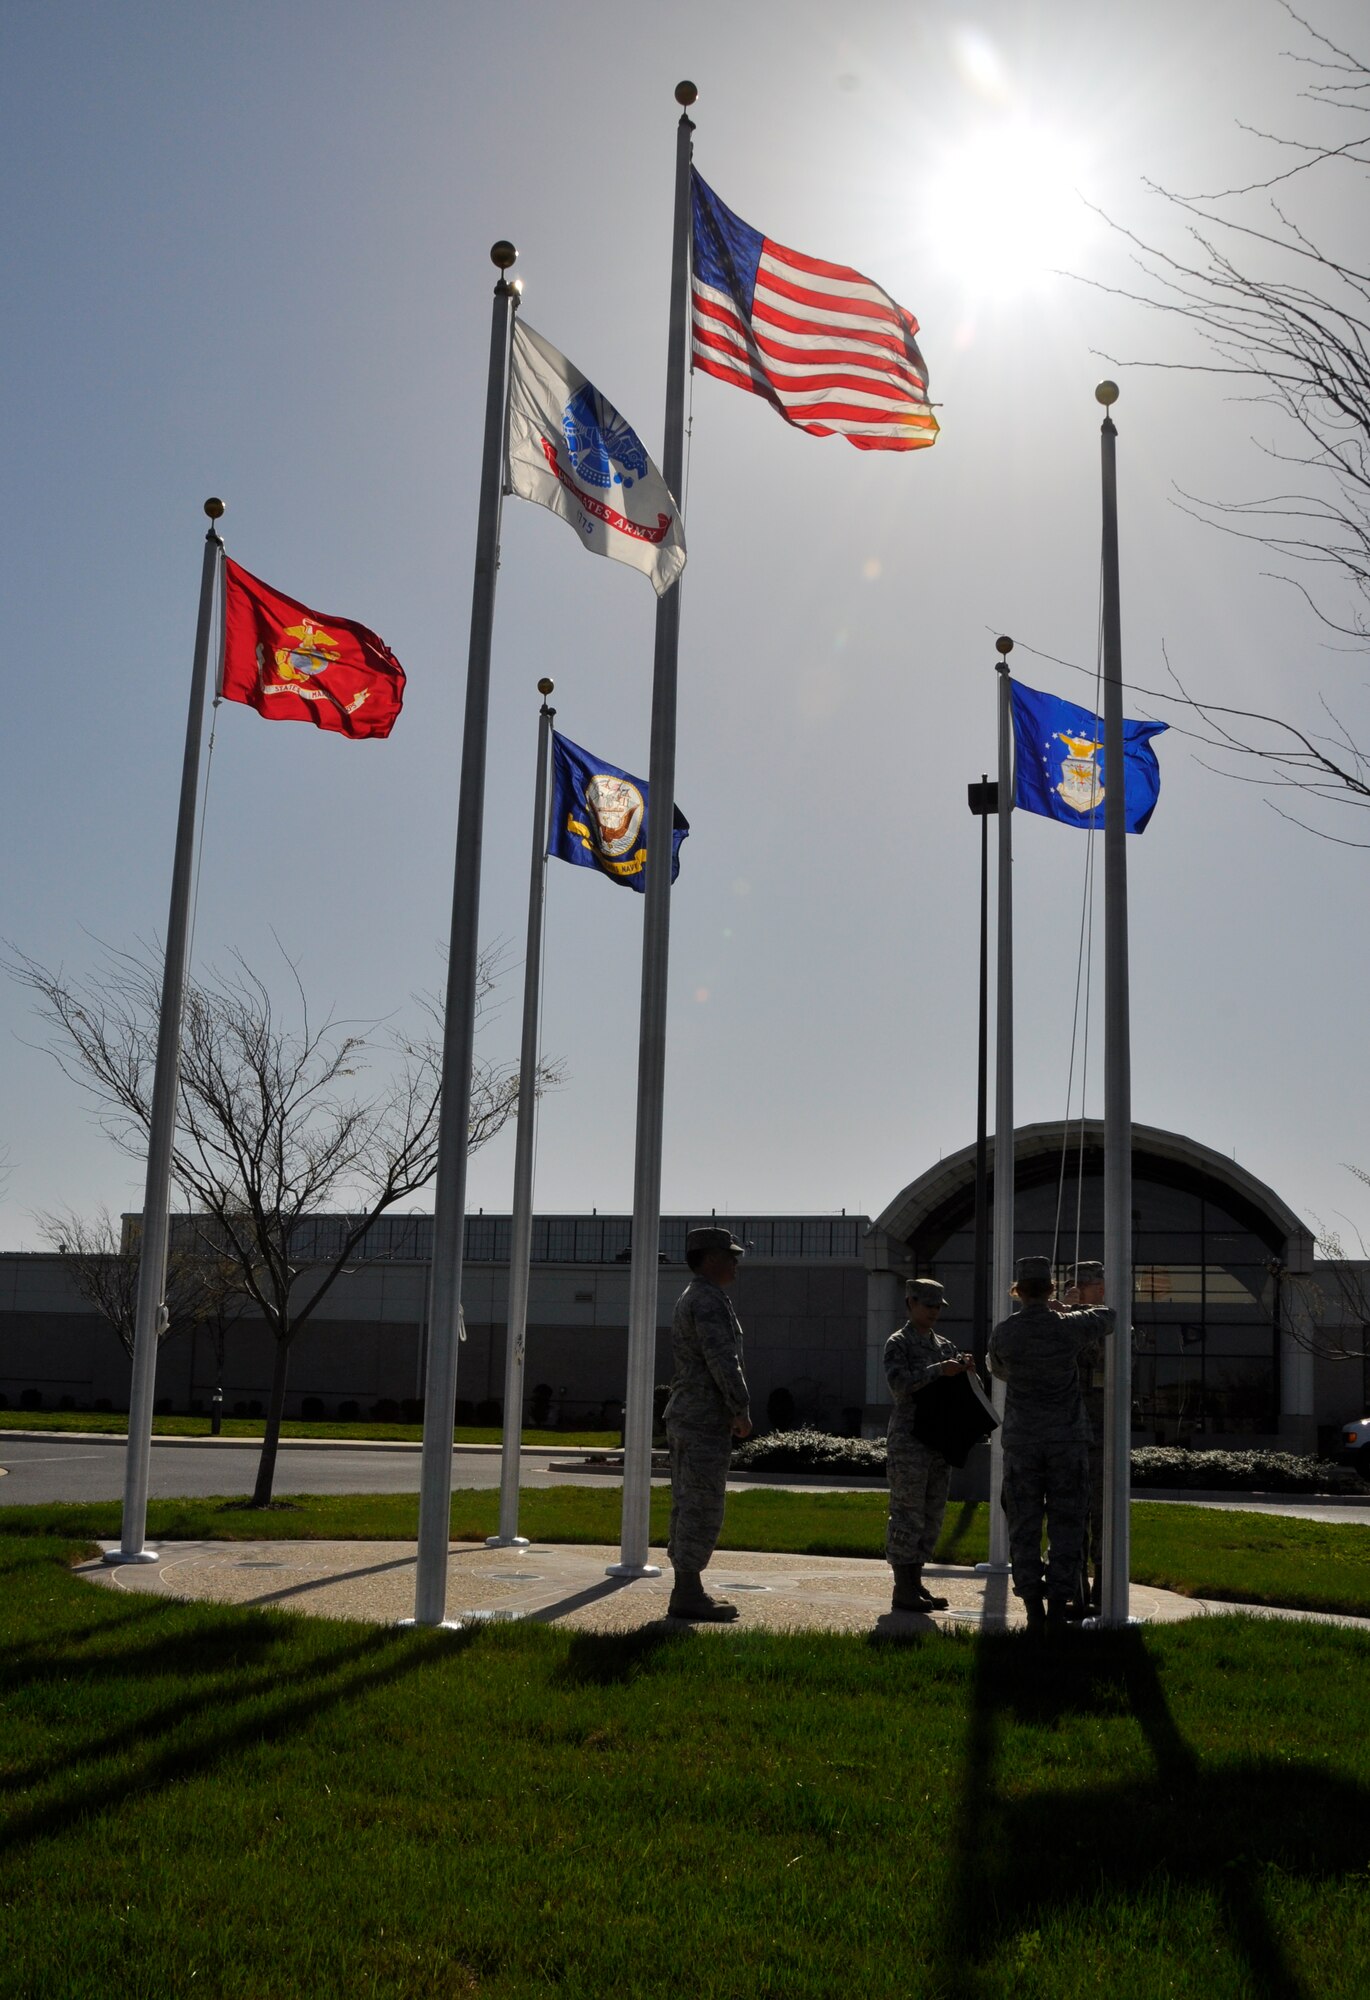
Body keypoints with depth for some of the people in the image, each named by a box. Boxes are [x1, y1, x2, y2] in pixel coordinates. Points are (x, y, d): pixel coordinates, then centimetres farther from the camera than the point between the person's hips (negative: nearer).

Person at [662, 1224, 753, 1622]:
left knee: (688, 1506, 11)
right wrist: (742, 1409, -14)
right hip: (705, 1420, -10)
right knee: (702, 1507, -7)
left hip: (684, 1415, 10)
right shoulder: (709, 1299, -14)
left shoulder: (688, 1298, 19)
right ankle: (688, 1594, -5)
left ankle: (687, 1592, 15)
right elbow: (722, 1359, -21)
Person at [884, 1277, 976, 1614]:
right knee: (907, 1514, -5)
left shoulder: (944, 1345, 15)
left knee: (932, 1515, 9)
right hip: (908, 1440, -7)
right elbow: (899, 1383, -18)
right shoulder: (898, 1343, -5)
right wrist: (939, 1370, -23)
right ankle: (903, 1590, 0)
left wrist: (965, 1368, -4)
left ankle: (915, 1583, 17)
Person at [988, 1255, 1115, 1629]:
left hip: (1021, 1441, 0)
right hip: (1068, 1440, 0)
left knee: (1025, 1527, 6)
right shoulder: (1069, 1327, -5)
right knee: (1066, 1525, 5)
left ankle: (1034, 1612, 6)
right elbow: (1108, 1316, 17)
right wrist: (1065, 1310, 24)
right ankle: (1058, 1610, 3)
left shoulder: (1004, 1332, -4)